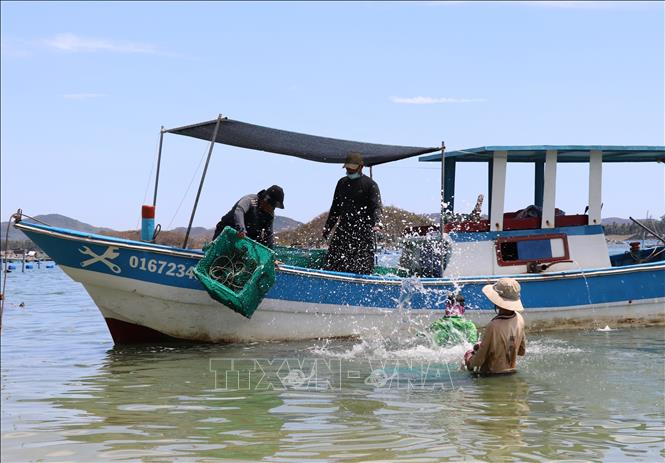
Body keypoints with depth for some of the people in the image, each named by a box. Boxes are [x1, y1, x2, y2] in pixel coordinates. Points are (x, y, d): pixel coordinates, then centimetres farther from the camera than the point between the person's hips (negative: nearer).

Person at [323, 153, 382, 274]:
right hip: (343, 229, 5)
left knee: (363, 267, -7)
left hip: (363, 231, -5)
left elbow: (376, 206, -14)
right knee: (333, 263, 1)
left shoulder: (370, 184, -3)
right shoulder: (342, 183, 15)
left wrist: (377, 223, -33)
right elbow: (335, 207, 23)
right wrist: (328, 227, 20)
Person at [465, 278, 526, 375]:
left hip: (493, 373, -6)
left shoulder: (493, 326, -30)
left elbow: (479, 359, -19)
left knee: (469, 354, 16)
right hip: (512, 370, 6)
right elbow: (522, 351, 4)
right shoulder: (519, 319, -10)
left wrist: (469, 362, 2)